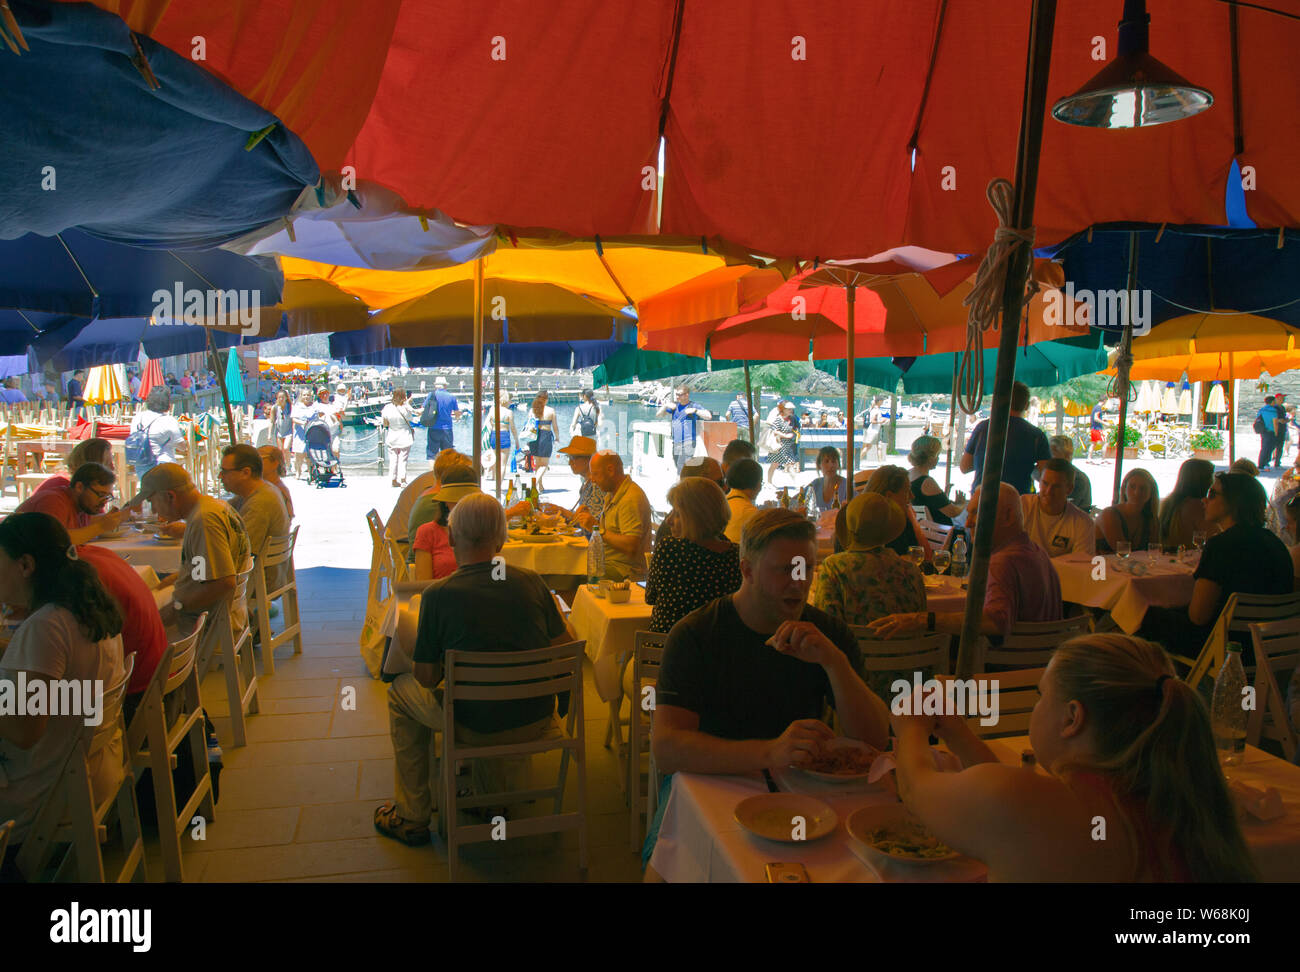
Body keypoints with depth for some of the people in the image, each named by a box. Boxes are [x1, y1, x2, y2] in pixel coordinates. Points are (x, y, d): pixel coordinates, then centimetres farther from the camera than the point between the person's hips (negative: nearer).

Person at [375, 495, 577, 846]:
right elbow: (566, 642, 5)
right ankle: (493, 797, 48)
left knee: (402, 690, 22)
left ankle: (412, 817, 30)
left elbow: (427, 677, -10)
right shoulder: (531, 581, -7)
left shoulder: (437, 595, -17)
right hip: (539, 719, 4)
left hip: (478, 727, -4)